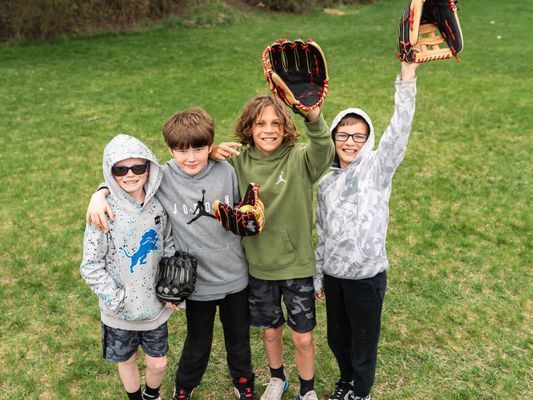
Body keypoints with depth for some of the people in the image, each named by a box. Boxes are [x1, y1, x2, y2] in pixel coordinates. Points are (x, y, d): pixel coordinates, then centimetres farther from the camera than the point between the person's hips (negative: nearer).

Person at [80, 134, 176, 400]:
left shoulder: (158, 205, -9)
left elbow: (169, 247, 5)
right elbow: (91, 266, -14)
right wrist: (117, 300, -18)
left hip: (155, 305, 2)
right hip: (119, 311, -2)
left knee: (158, 363, 15)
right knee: (127, 360, 20)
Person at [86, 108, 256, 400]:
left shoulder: (226, 171, -11)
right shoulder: (162, 177, -14)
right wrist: (99, 195, -18)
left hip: (235, 276, 1)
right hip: (197, 280, -1)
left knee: (239, 335, 23)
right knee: (198, 341, 21)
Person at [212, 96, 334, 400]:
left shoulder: (300, 158, -16)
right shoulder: (238, 159, -7)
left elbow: (324, 149, -38)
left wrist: (314, 115, -59)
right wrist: (212, 154, -23)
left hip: (297, 264, -2)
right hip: (259, 265, 2)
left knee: (303, 337, 11)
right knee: (270, 331, 22)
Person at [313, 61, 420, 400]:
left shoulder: (377, 169, -9)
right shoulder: (326, 184, 5)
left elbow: (400, 128, -24)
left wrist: (407, 77, -35)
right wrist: (318, 276, 16)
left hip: (367, 276, -5)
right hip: (333, 275, 5)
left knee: (363, 342, 13)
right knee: (337, 338, 21)